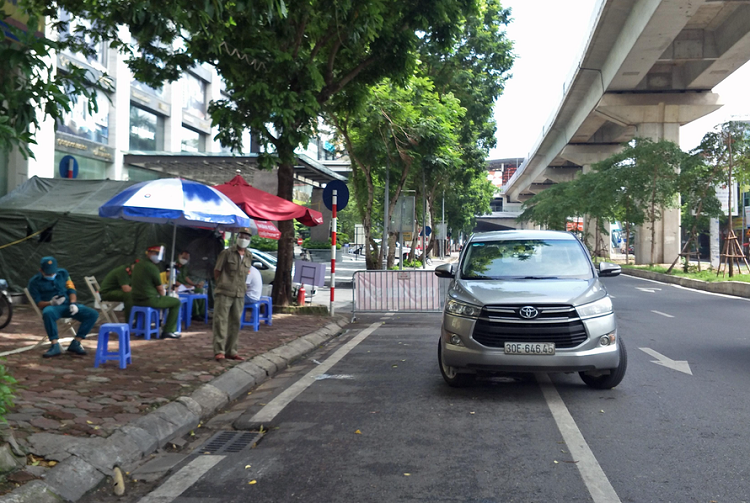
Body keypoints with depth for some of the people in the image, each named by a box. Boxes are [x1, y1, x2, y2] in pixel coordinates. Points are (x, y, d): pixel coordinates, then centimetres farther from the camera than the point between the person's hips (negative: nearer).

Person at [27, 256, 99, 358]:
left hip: (68, 305, 4)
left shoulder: (63, 273, 14)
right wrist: (51, 303, -22)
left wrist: (73, 303, -6)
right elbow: (38, 303, -1)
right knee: (48, 313, -44)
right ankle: (55, 346, -35)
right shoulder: (34, 282, 3)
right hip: (51, 307, -4)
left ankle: (75, 344, -17)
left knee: (93, 314, -20)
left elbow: (71, 290, 14)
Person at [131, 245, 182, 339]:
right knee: (176, 302, 5)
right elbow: (160, 288, -10)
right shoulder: (152, 268, -16)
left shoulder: (137, 265, 10)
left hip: (136, 300, 9)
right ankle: (169, 331, 3)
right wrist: (163, 294, 15)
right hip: (149, 300, -9)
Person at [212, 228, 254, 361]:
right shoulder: (227, 253, -5)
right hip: (224, 294, -6)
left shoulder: (249, 256, 10)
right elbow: (216, 270, 1)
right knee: (221, 321, -7)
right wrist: (222, 285, 5)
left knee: (235, 323, 10)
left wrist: (241, 287, 12)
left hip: (239, 295, 6)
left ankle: (230, 351, 18)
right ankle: (219, 351, -6)